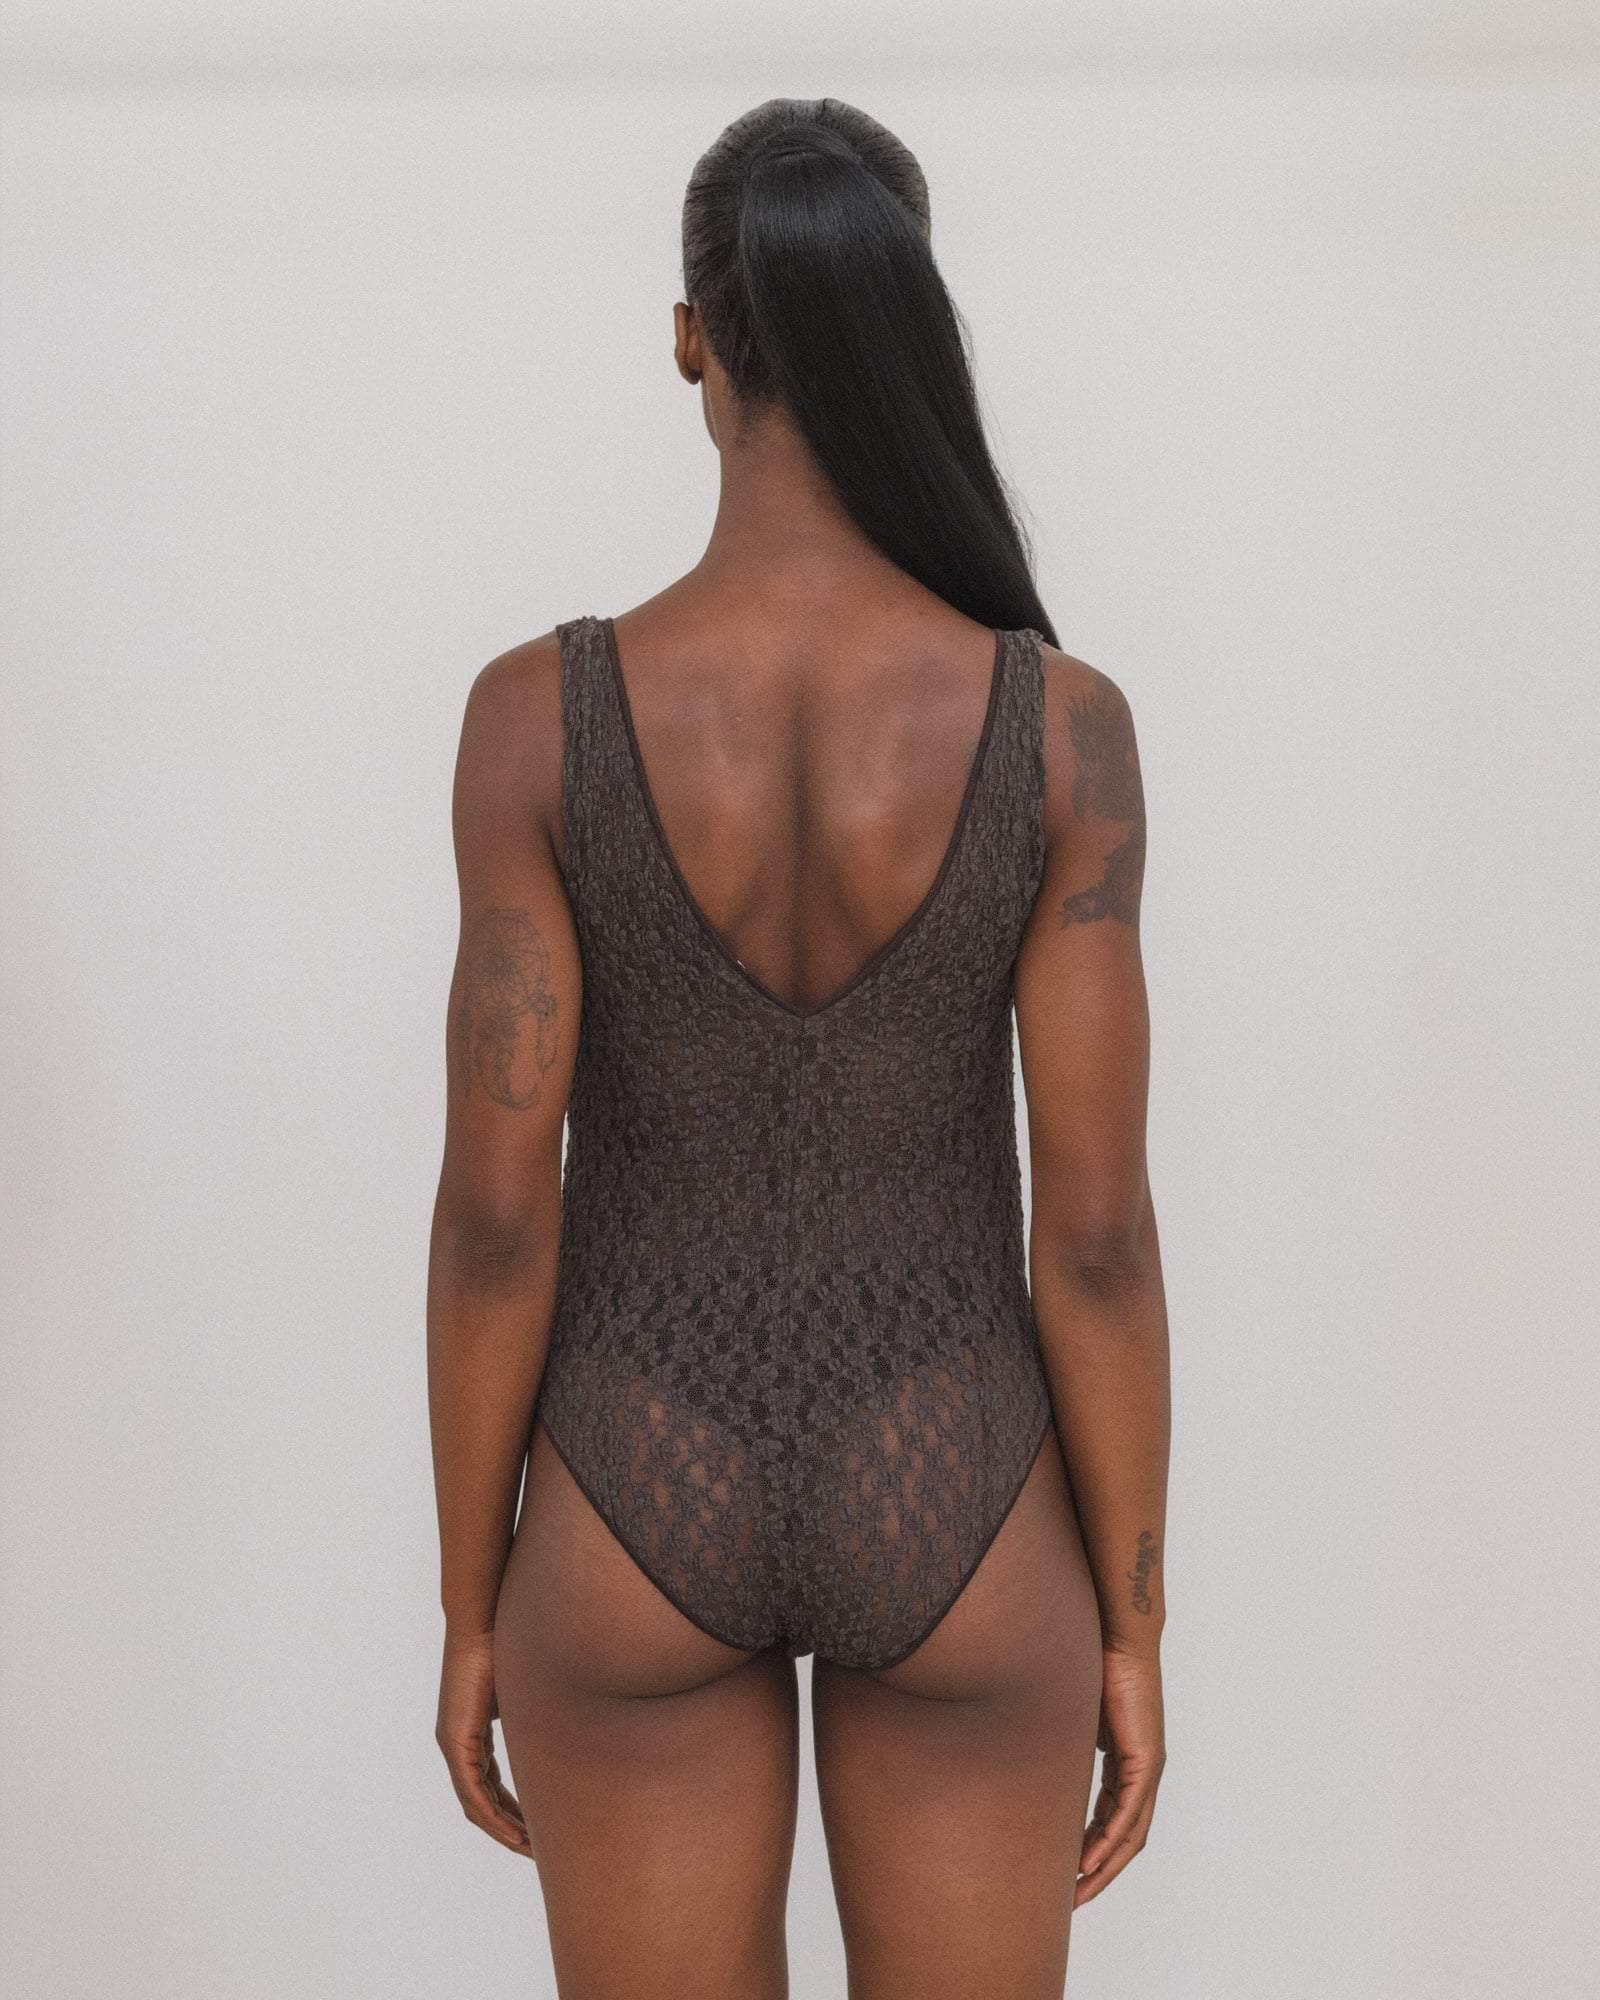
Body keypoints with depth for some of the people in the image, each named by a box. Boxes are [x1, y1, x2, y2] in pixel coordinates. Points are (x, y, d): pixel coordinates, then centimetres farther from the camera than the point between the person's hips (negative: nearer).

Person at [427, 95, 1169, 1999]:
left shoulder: (540, 711, -15)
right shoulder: (1059, 721, -14)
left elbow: (494, 1211, -11)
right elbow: (1095, 1227, -12)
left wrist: (469, 1610, 3)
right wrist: (1132, 1628, 2)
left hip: (643, 1509, 0)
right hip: (952, 1514, 0)